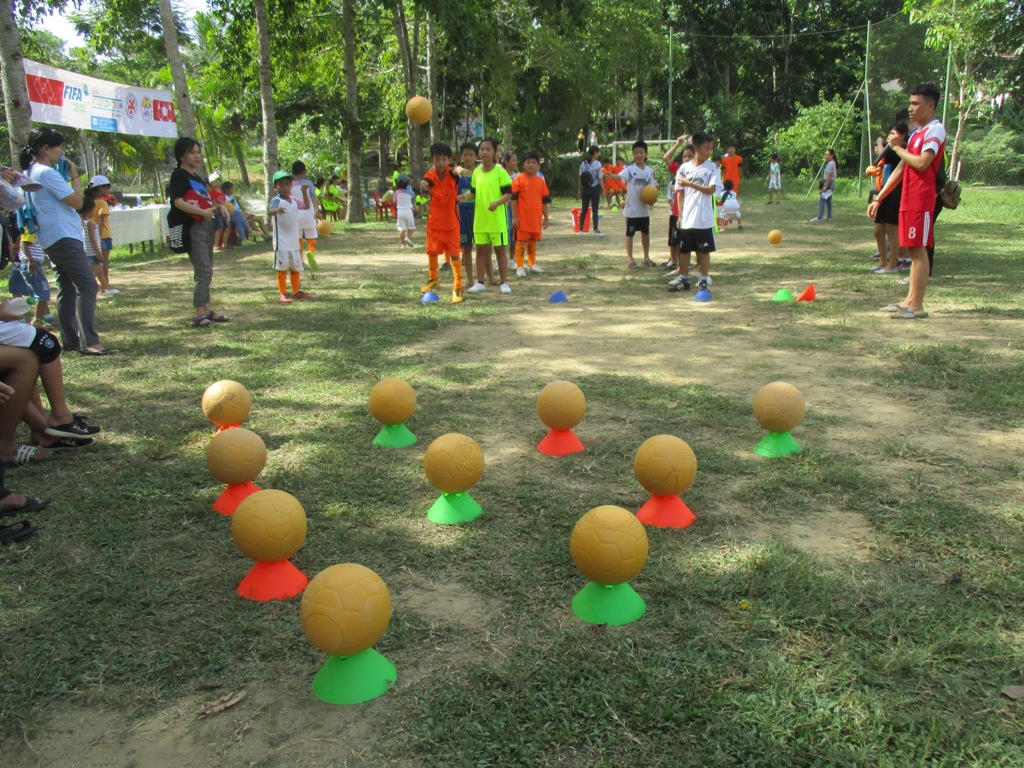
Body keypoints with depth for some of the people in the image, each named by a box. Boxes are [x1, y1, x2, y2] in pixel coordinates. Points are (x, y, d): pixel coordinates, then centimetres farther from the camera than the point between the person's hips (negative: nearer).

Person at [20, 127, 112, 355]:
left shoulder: (34, 172, 17)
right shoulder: (47, 173, -14)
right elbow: (77, 201, -15)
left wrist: (67, 174, 12)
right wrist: (74, 175, -3)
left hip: (54, 239, 11)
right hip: (63, 236, -11)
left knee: (67, 288, 12)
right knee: (87, 285, -15)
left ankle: (70, 339, 15)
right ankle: (89, 342, -21)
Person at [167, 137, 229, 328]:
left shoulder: (197, 178, 19)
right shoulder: (179, 175, -7)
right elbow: (178, 201, -21)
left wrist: (217, 208, 5)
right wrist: (203, 211, -26)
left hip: (206, 226, 9)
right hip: (192, 228, -9)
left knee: (206, 271, 14)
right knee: (203, 271, -14)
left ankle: (207, 309, 22)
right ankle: (199, 314, -11)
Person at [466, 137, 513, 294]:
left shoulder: (500, 171, -6)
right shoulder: (476, 172, 8)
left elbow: (508, 193, -8)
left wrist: (497, 203, -25)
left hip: (497, 218, -5)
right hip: (479, 218, 5)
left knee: (500, 249, 3)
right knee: (481, 250, 9)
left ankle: (504, 282, 10)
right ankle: (480, 282, 18)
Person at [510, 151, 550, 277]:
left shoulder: (541, 181, 8)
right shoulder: (519, 179, -5)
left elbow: (545, 200, 14)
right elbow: (513, 198, -6)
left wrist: (545, 217, 13)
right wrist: (514, 217, -10)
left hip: (536, 217, 5)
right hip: (522, 217, -5)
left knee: (533, 240, 14)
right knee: (521, 241, -2)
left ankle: (533, 264, 25)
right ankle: (519, 266, 3)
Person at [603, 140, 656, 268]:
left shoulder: (649, 170, 5)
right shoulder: (630, 169, -9)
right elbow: (620, 176, -29)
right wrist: (610, 175, -49)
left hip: (644, 208, 5)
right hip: (632, 208, -5)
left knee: (645, 233, 15)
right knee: (630, 233, 2)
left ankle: (646, 257, 29)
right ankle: (629, 259, 12)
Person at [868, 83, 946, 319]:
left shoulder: (936, 130, -8)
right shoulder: (916, 133, 21)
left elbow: (922, 163, -22)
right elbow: (900, 169, 23)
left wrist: (897, 147, -7)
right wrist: (879, 199, 20)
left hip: (922, 200, -9)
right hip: (908, 199, 9)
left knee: (918, 250, -9)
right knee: (913, 251, 10)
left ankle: (917, 306, -9)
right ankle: (910, 300, 13)